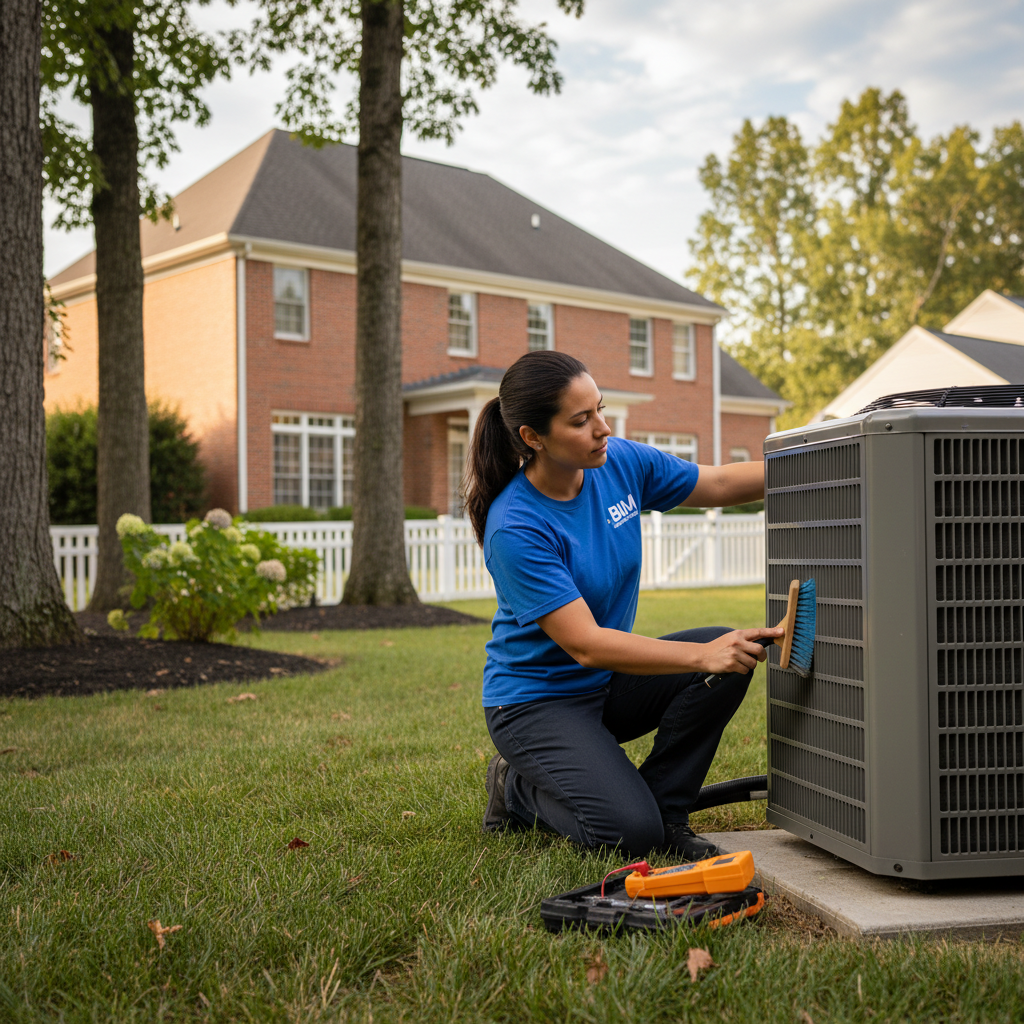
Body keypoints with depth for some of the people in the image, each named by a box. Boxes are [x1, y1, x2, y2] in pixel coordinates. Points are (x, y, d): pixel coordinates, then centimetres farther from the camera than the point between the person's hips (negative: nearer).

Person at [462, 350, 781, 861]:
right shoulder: (514, 528, -27)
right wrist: (701, 655, -36)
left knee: (732, 652, -16)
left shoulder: (620, 462, -8)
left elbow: (721, 483, 4)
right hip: (537, 700, -7)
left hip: (608, 683, 7)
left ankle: (663, 808, -1)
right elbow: (585, 645, -30)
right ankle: (518, 788, 8)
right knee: (630, 834, -22)